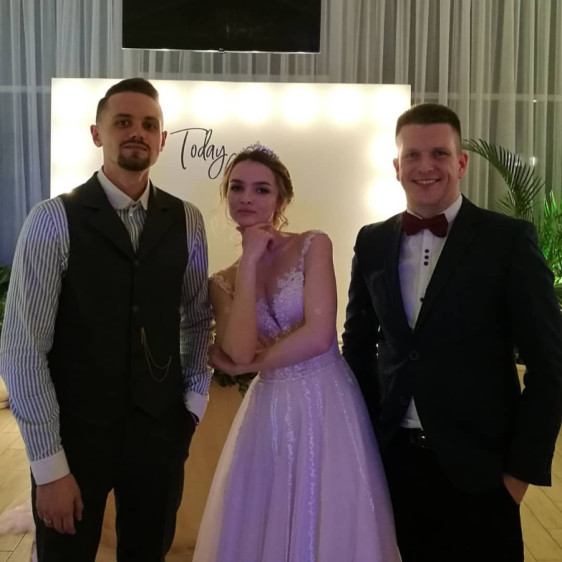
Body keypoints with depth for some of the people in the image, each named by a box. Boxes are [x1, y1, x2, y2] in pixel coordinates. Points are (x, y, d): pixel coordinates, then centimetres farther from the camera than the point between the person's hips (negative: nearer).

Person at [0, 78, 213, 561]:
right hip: (76, 431, -3)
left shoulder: (185, 220, 1)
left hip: (161, 430, 3)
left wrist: (196, 398, 4)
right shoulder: (54, 220, -11)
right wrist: (49, 464, -12)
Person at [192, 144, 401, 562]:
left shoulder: (314, 245, -4)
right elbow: (240, 350, -12)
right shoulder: (223, 283, 6)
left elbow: (319, 336, -15)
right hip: (269, 414, 4)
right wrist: (250, 261, -8)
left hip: (326, 405, -3)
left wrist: (244, 365, -6)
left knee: (329, 527, 6)